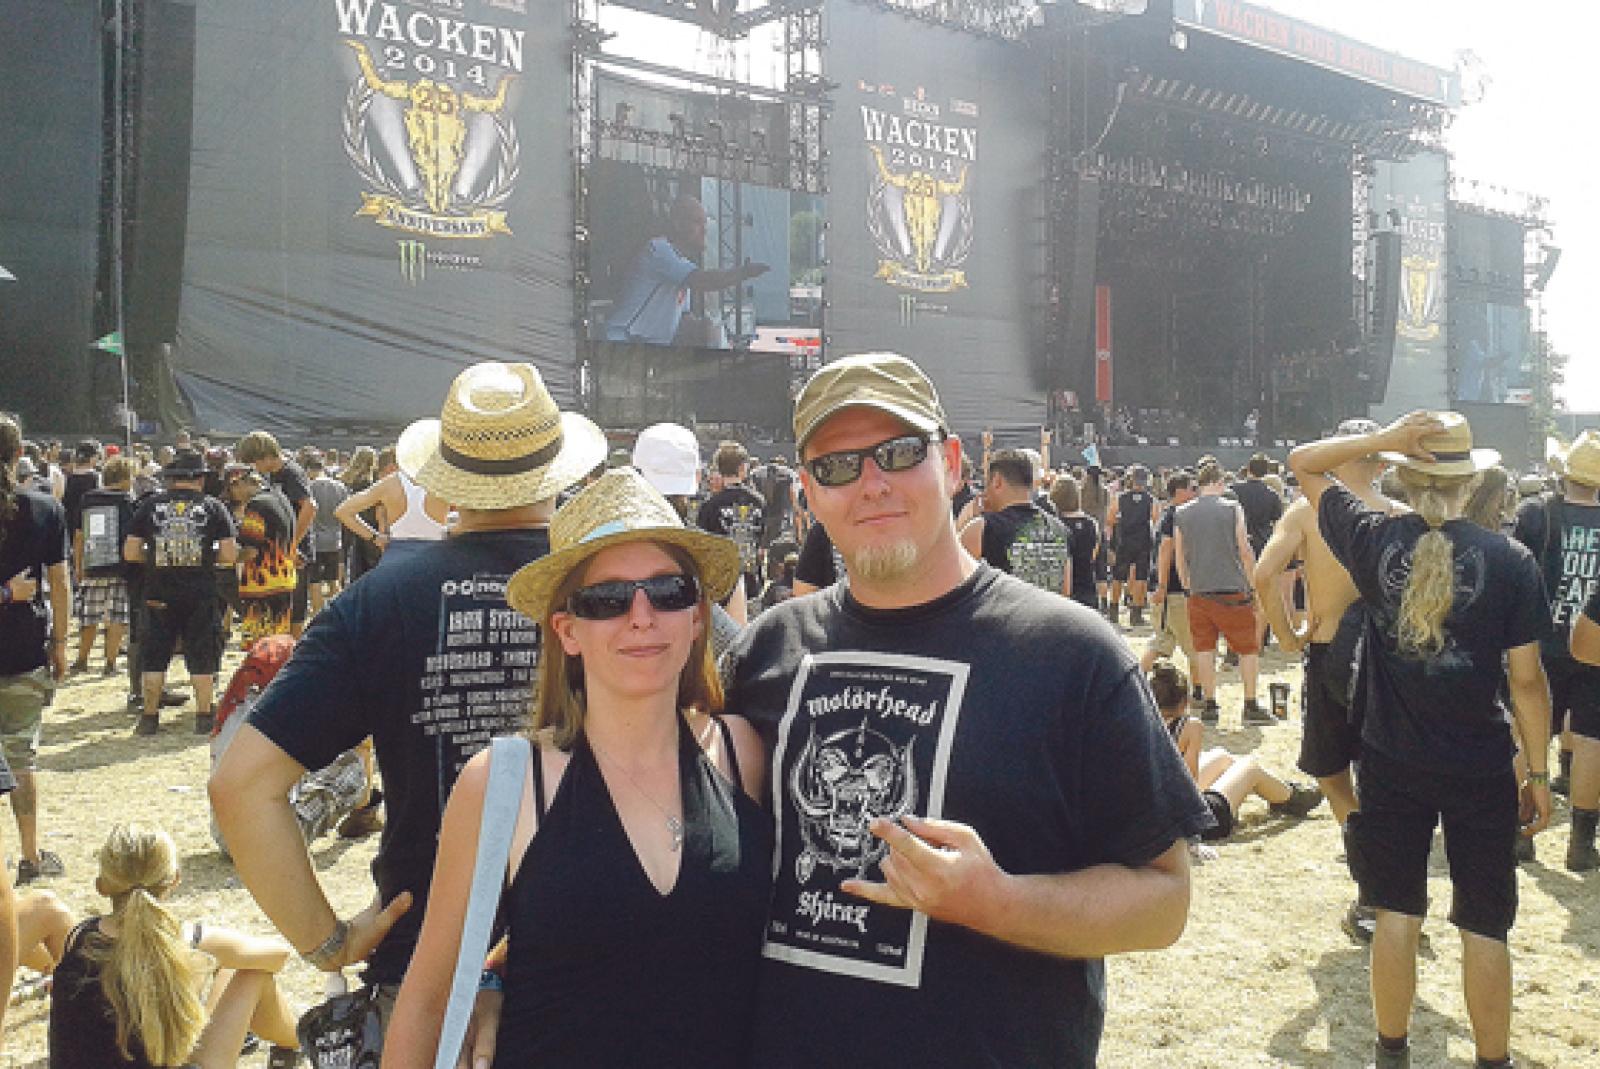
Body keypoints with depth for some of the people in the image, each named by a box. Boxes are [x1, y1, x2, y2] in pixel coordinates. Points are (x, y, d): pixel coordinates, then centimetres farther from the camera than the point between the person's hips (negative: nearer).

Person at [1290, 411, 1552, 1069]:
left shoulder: (1374, 540, -7)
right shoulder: (1510, 560, -10)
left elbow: (1301, 463, 6)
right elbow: (1527, 678, -6)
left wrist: (1379, 440, -8)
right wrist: (1538, 774, 3)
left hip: (1392, 763, 1)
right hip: (1482, 769, -1)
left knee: (1397, 911, 13)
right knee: (1484, 924, 11)